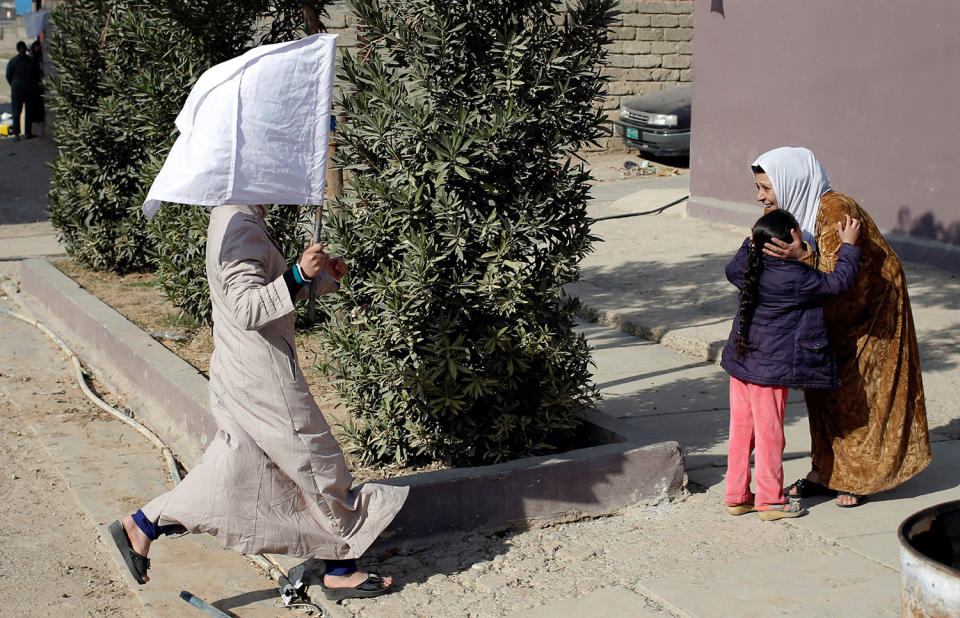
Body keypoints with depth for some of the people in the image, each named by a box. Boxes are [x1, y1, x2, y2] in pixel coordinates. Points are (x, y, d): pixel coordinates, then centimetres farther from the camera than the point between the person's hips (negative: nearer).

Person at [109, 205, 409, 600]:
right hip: (264, 380, -10)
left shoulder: (235, 222, 14)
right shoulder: (240, 227, -19)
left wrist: (324, 277, 10)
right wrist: (298, 274, -35)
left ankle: (141, 525, 20)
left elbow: (271, 293, 23)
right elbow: (247, 309, -27)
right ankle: (341, 570, 16)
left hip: (240, 375, 10)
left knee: (227, 479, 16)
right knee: (319, 467, 3)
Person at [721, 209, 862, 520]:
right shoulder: (796, 278, -20)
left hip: (741, 361, 7)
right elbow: (838, 282, -11)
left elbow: (732, 269, 23)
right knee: (769, 432, 4)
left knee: (741, 428, 14)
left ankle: (736, 495, 23)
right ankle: (770, 500, 15)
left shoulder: (749, 268, -1)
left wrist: (752, 241, 30)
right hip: (772, 367, -7)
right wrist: (849, 245, 0)